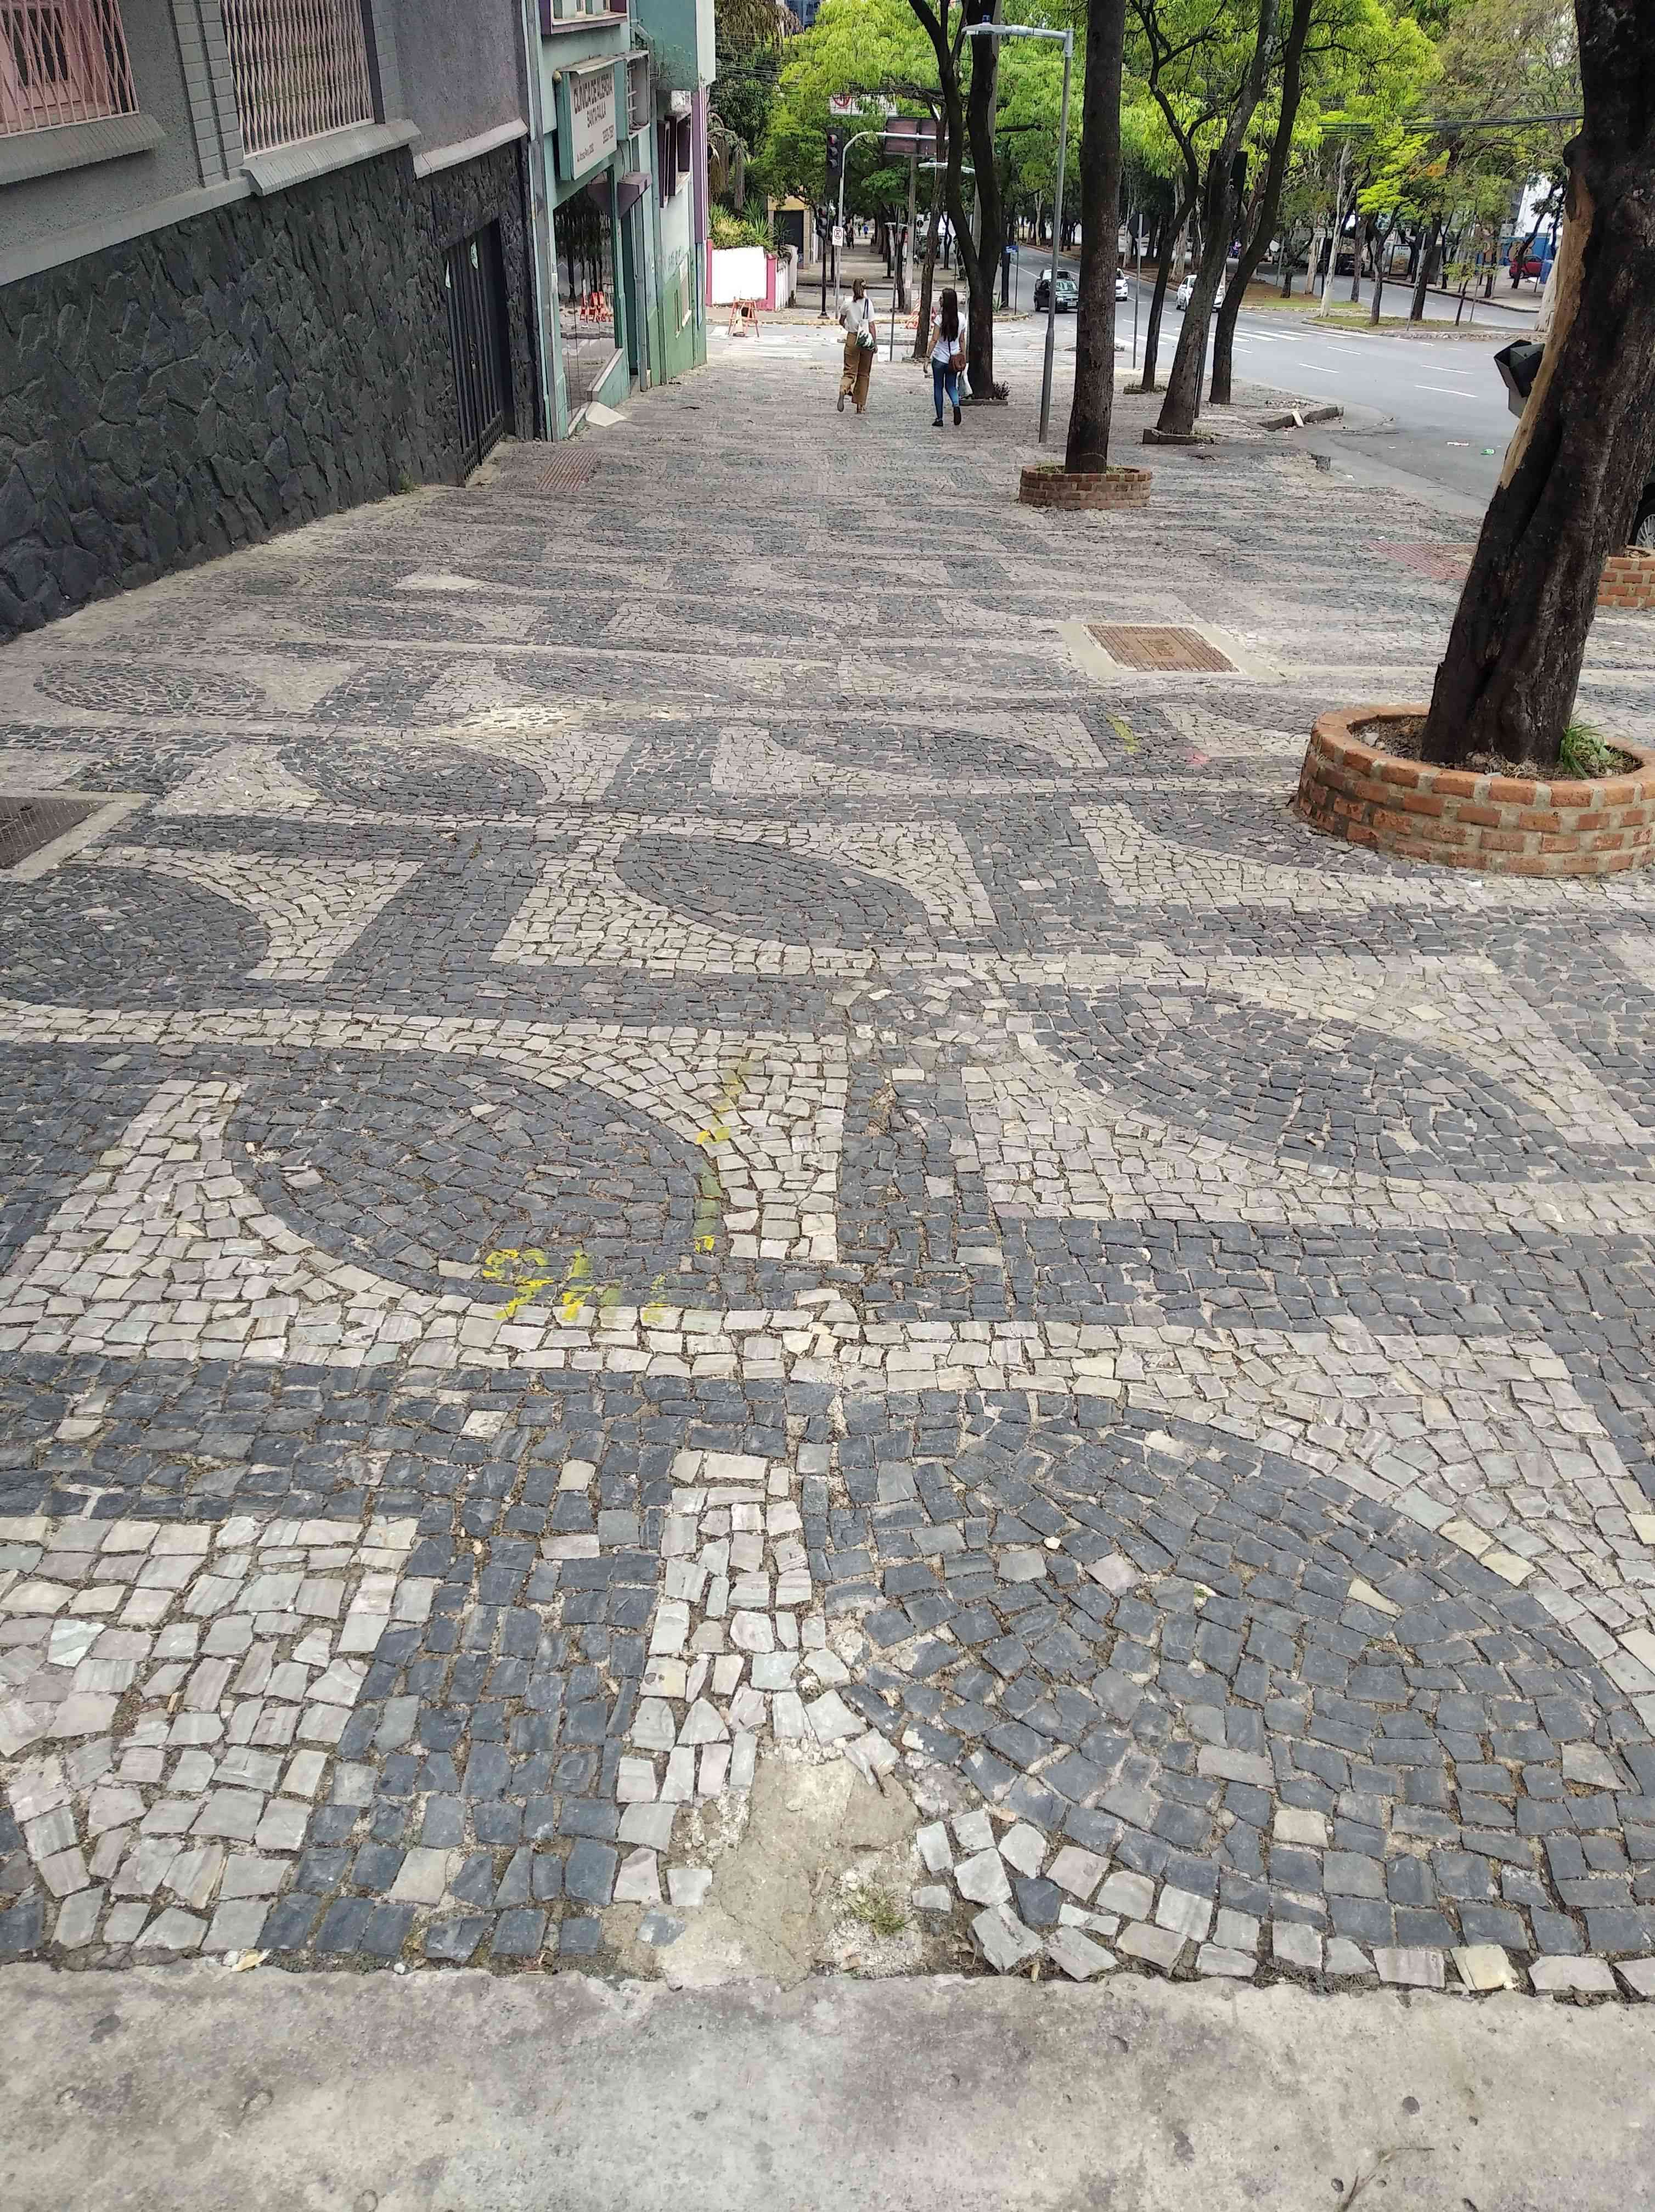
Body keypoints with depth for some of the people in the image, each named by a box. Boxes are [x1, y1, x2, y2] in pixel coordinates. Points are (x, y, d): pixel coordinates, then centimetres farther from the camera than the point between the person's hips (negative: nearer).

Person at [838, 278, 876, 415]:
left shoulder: (848, 303, 0)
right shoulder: (868, 303, -7)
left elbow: (841, 321, 12)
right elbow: (871, 325, -9)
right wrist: (875, 342, -3)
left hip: (851, 338, 1)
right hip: (866, 340, -1)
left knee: (849, 371, 2)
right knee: (864, 374, 10)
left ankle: (843, 390, -31)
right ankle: (860, 405, 13)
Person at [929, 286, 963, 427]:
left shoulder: (940, 318, -14)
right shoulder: (960, 318, 0)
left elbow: (934, 340, -16)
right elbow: (962, 340, 7)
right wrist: (964, 356, 15)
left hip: (939, 358, -4)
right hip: (954, 358, 4)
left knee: (938, 387, 9)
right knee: (951, 386, 16)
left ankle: (939, 419, 10)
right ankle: (956, 404, -15)